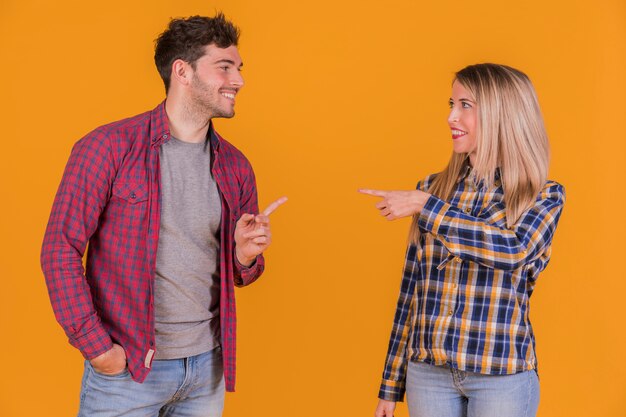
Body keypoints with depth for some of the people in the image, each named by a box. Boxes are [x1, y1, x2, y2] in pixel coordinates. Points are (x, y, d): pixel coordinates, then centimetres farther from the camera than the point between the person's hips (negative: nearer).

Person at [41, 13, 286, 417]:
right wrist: (96, 347, -12)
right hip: (126, 367, -4)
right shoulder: (109, 148, -10)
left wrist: (246, 256, -9)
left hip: (208, 366, 5)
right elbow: (60, 250, -9)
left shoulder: (236, 166, 5)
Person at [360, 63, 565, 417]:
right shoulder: (432, 188, 5)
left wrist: (426, 206, -17)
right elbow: (412, 288, 8)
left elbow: (514, 249, -22)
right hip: (427, 372, 3)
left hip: (501, 376, -2)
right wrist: (391, 384, 9)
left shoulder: (544, 196, -1)